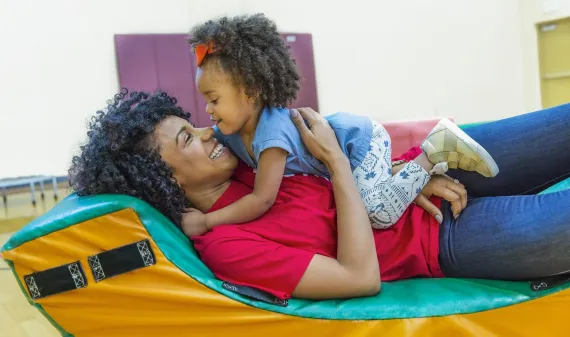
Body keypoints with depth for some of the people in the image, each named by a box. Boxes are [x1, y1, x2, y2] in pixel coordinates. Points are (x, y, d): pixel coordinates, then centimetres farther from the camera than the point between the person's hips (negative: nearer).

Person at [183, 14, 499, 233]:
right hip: (338, 132, 9)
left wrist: (206, 220, -32)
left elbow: (261, 201, -38)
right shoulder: (228, 131, -10)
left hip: (361, 139, -9)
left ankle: (435, 151, -9)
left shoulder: (272, 131, -36)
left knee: (380, 213, -24)